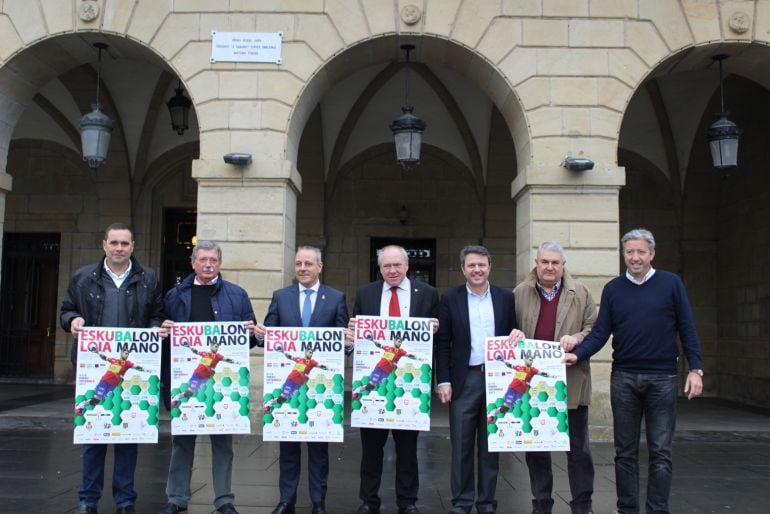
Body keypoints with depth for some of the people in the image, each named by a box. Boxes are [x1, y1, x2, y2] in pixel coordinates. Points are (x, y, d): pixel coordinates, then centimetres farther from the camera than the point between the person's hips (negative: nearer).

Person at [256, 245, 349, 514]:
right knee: (287, 442, 9)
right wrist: (260, 332, -18)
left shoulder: (336, 298, 3)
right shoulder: (280, 296, 7)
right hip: (287, 380, 2)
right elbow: (269, 335, 4)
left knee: (319, 443, 8)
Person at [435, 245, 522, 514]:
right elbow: (442, 343, 0)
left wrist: (517, 336, -12)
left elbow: (514, 335, 12)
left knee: (491, 445, 9)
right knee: (461, 446, 3)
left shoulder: (506, 297, 6)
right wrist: (443, 381, -6)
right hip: (464, 380, -1)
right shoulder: (450, 298, 2)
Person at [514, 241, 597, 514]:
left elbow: (594, 329, 3)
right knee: (535, 448, 10)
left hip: (571, 382, -1)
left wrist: (577, 339, -15)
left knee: (578, 448, 7)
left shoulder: (580, 293, 3)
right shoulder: (520, 293, 5)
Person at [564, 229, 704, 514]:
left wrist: (695, 369, -6)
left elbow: (687, 328, 1)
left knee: (660, 452, 3)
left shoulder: (671, 283, 1)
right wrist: (577, 355, -13)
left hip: (662, 378, -2)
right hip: (624, 378, 2)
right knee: (625, 451, 8)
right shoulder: (612, 288, 5)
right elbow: (600, 332, 2)